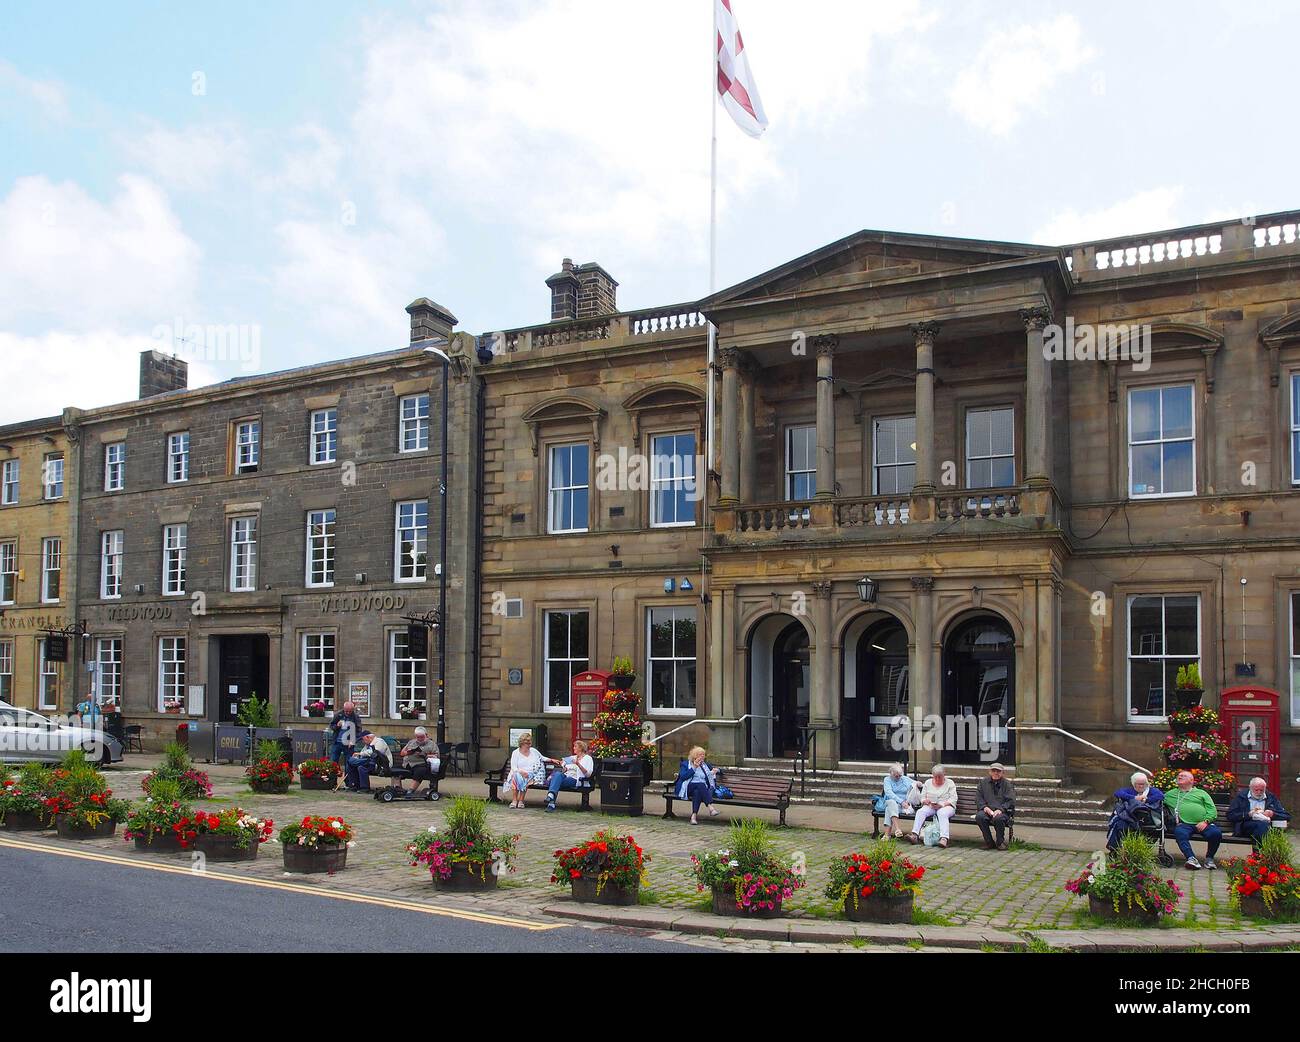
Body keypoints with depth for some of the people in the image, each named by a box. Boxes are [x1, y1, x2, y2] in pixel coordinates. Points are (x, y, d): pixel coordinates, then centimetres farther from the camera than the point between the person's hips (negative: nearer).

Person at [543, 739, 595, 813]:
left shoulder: (588, 758, 10)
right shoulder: (572, 757, 31)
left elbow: (588, 774, -4)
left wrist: (578, 764, -14)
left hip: (575, 779, -5)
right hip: (566, 776, 5)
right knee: (557, 773, -31)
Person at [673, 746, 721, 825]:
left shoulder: (705, 765, 27)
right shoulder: (686, 764, 15)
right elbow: (683, 776, -1)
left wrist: (714, 771, 11)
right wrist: (694, 767, -5)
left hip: (702, 789, 3)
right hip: (689, 787, -3)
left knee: (697, 792, -35)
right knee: (701, 785, -36)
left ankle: (694, 815, -49)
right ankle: (710, 807, -51)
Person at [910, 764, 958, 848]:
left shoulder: (949, 783, 7)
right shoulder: (928, 782, 16)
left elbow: (953, 799, -3)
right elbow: (922, 797, 13)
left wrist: (942, 804, -19)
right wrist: (926, 801, -12)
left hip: (946, 806, -3)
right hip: (930, 806, 3)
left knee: (942, 813, -38)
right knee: (920, 811, -29)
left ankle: (944, 838, -54)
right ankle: (915, 835, -44)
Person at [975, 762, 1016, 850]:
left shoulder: (1008, 784, 9)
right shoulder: (983, 782, 16)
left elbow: (1011, 801, -2)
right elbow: (978, 798, 9)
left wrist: (1000, 809, -18)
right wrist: (984, 807, -11)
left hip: (1003, 812, -2)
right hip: (987, 810, 2)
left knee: (998, 818, -36)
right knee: (979, 816, -31)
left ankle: (1000, 842, -10)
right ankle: (989, 842, -14)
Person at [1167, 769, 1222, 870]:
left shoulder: (1201, 793, 24)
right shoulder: (1172, 794, 27)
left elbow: (1212, 810, 12)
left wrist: (1206, 821, -6)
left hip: (1202, 824, 1)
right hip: (1184, 824, -1)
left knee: (1216, 832, -28)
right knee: (1180, 832, -35)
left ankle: (1209, 858, -8)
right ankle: (1191, 858, -41)